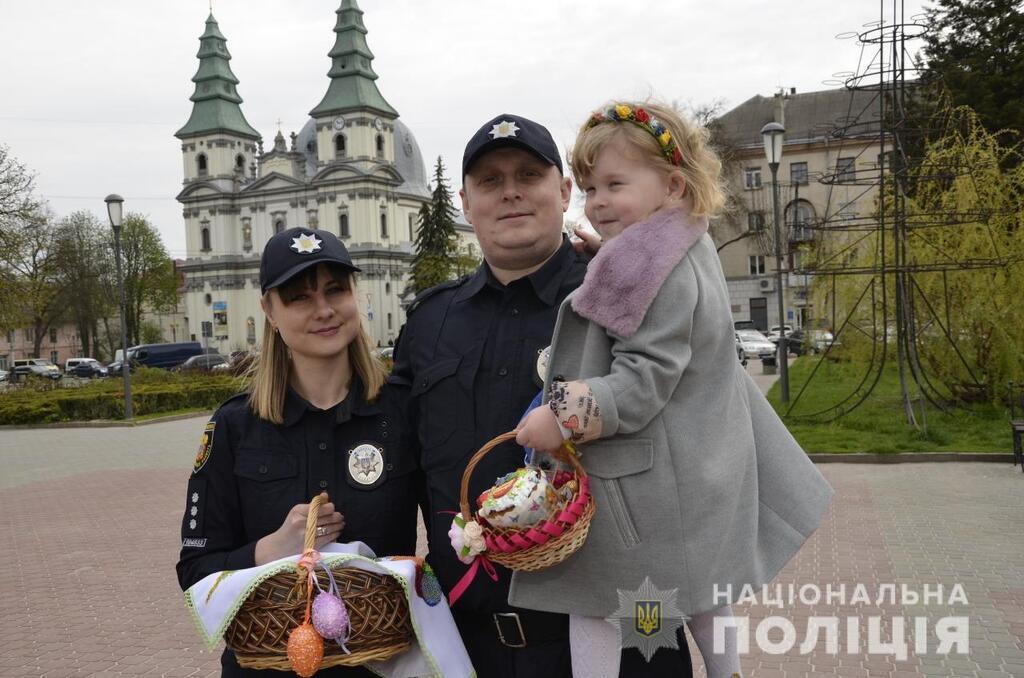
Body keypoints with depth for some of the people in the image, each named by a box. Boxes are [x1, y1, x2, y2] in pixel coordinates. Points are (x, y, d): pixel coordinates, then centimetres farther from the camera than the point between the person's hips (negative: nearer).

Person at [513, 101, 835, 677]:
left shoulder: (650, 265, -21)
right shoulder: (691, 250, 9)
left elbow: (645, 381, -25)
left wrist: (564, 420, -25)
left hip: (642, 476, -10)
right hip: (704, 461, 10)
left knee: (593, 603, 3)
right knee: (705, 585, 25)